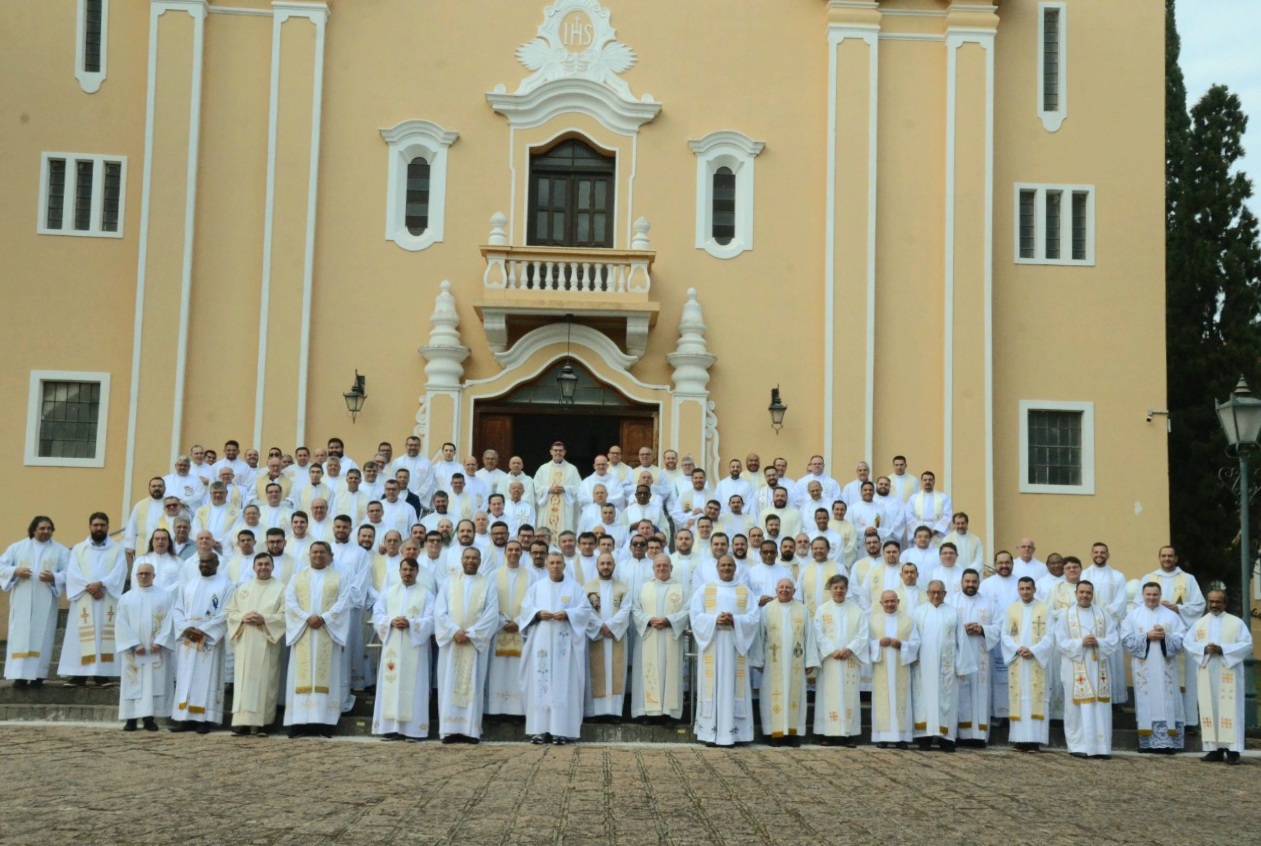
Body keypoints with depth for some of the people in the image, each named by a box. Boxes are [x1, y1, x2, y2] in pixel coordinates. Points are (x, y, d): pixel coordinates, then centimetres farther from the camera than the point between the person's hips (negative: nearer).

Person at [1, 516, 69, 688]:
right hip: (22, 602, 1)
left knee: (42, 637, -4)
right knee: (20, 636, -4)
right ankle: (20, 675, -3)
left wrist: (53, 577, -16)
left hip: (45, 603, -1)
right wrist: (16, 571, -11)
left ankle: (37, 675, -1)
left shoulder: (61, 551, 9)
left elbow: (69, 574, 2)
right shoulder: (17, 547, 11)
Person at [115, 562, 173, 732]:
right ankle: (131, 718, 2)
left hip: (156, 650, -1)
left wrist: (159, 642, -14)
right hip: (133, 650, 1)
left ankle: (149, 718, 0)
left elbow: (168, 622, -2)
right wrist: (135, 644, -12)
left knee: (154, 682, -3)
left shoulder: (164, 596, 4)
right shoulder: (126, 598, 6)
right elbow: (123, 624, -1)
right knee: (133, 683, 0)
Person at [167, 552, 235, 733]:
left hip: (211, 640, -4)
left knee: (207, 678, -5)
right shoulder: (187, 585, 15)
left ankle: (206, 719, -5)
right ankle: (185, 718, 3)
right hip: (187, 639, 4)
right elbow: (177, 609, 10)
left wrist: (204, 630, -15)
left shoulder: (226, 585, 1)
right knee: (186, 679, 2)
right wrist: (186, 628, -9)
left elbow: (226, 613, -8)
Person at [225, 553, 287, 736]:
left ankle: (261, 723, -2)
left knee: (264, 681, -5)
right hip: (244, 641, 3)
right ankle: (242, 721, -1)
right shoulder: (242, 588, 16)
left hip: (266, 642, -3)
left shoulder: (281, 589, 4)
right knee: (243, 679, -1)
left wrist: (264, 619, -16)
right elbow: (231, 612, 12)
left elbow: (285, 616, -5)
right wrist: (242, 618, -8)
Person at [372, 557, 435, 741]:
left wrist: (411, 623, -18)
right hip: (392, 647, 2)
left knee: (413, 686, -5)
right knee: (391, 685, -2)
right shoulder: (388, 592, 14)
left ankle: (413, 728, -5)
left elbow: (430, 620, -4)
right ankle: (391, 727, -1)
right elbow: (377, 614, 6)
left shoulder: (426, 594, 6)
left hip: (414, 648, -2)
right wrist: (391, 622, -13)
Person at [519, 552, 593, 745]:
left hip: (565, 643, -1)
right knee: (540, 683, -4)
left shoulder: (575, 587, 9)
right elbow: (525, 609, 8)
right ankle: (540, 729, -3)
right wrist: (538, 613, -12)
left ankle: (561, 730, -7)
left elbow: (585, 610, 2)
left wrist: (567, 614, -15)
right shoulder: (536, 587, 14)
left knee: (564, 683, -6)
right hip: (542, 641, 2)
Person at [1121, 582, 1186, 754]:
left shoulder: (1172, 616, 9)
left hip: (1165, 669, 1)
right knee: (1146, 703, -2)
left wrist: (1165, 636, -14)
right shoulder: (1132, 616, 7)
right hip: (1143, 669, 0)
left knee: (1165, 703, -2)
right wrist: (1147, 636, -12)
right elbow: (1126, 640, -2)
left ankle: (1166, 742, -2)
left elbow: (1181, 641, 3)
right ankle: (1147, 742, 0)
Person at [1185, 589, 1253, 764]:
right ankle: (1214, 748, 4)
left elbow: (1247, 645, -5)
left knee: (1230, 710, -6)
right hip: (1206, 674, 3)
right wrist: (1204, 649, -14)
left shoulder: (1237, 623, 4)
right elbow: (1187, 643, 5)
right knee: (1209, 710, 1)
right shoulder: (1199, 623, 13)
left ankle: (1232, 750, -6)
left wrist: (1223, 649, -16)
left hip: (1229, 673, -3)